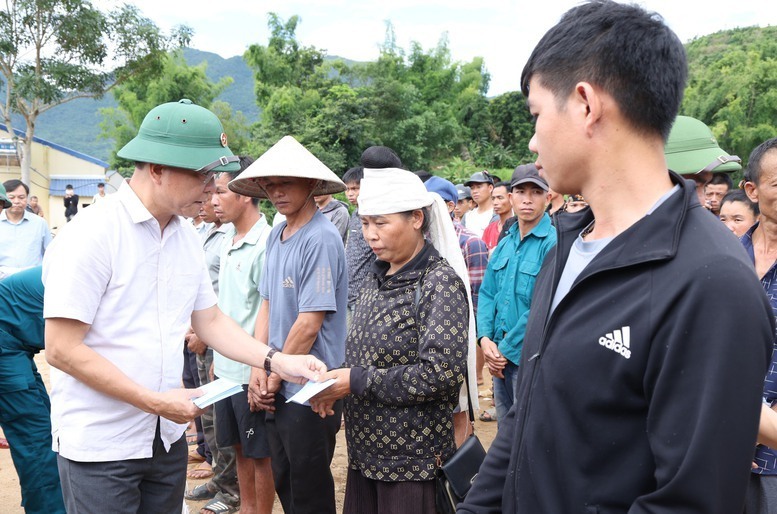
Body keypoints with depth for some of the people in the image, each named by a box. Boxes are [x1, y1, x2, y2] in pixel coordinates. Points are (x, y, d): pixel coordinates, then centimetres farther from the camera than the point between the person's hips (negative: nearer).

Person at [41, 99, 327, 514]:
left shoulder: (187, 238, 4)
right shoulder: (91, 235, -17)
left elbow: (209, 320, 11)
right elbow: (62, 349, -18)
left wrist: (276, 362, -2)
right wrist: (155, 401, -19)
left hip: (168, 437, 7)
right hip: (100, 446, -6)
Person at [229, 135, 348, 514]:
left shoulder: (321, 239, -17)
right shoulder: (276, 236, 8)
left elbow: (309, 325, -19)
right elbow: (267, 305, 10)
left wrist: (275, 378, -10)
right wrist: (258, 369, -2)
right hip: (279, 390, 8)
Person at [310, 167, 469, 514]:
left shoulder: (440, 284, -14)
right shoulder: (376, 279, 9)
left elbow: (442, 374, -23)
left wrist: (357, 381, -20)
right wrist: (336, 382, -5)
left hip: (415, 460, -7)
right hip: (365, 451, 7)